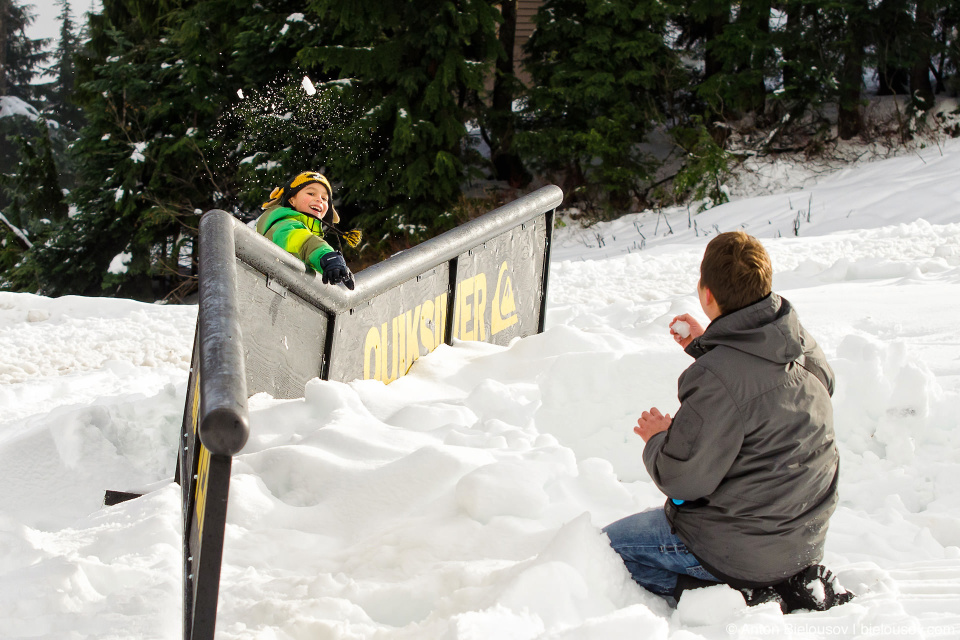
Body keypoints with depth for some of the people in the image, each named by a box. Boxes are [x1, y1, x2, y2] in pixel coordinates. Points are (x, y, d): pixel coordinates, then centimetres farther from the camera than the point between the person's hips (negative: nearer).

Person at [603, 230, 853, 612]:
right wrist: (705, 346, 17)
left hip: (743, 547, -9)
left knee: (604, 548, 8)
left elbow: (680, 479, -22)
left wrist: (657, 439, -2)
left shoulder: (717, 379, -30)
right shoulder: (801, 344, -5)